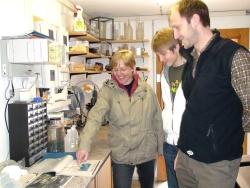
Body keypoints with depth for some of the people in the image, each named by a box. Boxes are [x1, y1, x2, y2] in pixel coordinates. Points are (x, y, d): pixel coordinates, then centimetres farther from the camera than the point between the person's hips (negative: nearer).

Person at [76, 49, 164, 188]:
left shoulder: (146, 90, -4)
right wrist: (84, 145, -37)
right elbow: (95, 117, -24)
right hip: (121, 155, -2)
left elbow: (157, 120, 2)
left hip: (147, 152, 3)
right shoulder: (108, 91, -11)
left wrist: (161, 147, 6)